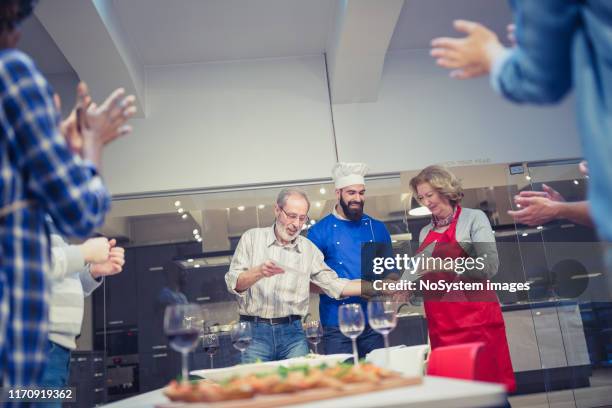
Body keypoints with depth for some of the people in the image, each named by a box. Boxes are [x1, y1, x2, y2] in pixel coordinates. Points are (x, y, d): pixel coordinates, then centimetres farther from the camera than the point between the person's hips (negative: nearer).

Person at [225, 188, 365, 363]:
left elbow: (335, 285, 8)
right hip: (254, 330, -2)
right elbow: (233, 283, -4)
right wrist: (260, 272, -23)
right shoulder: (252, 238, 3)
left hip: (292, 331, 2)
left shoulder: (309, 249, 9)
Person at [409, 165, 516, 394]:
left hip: (475, 316, -5)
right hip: (440, 324, 5)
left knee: (487, 381, -1)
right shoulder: (425, 232, 14)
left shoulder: (473, 218, -1)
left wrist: (444, 267, -19)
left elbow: (489, 266, -12)